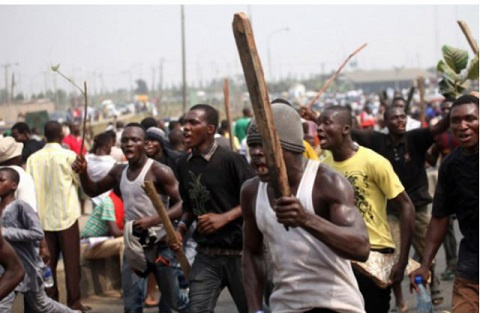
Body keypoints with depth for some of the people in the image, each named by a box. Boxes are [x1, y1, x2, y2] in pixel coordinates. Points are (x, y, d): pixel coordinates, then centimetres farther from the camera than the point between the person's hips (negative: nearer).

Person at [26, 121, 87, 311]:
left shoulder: (33, 158, 0)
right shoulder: (69, 156, -9)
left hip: (43, 216, 3)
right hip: (66, 215, -3)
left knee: (48, 261, 10)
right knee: (71, 261, 3)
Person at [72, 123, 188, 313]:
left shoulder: (158, 171, -15)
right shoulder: (119, 172, 5)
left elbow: (182, 204, -21)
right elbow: (93, 191, 19)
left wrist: (153, 221, -34)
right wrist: (83, 173, -2)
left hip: (160, 245, -5)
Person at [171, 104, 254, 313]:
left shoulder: (231, 160, -12)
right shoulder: (183, 164, 6)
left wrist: (224, 218, -20)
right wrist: (181, 228, 1)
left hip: (239, 251, -4)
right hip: (205, 255, 5)